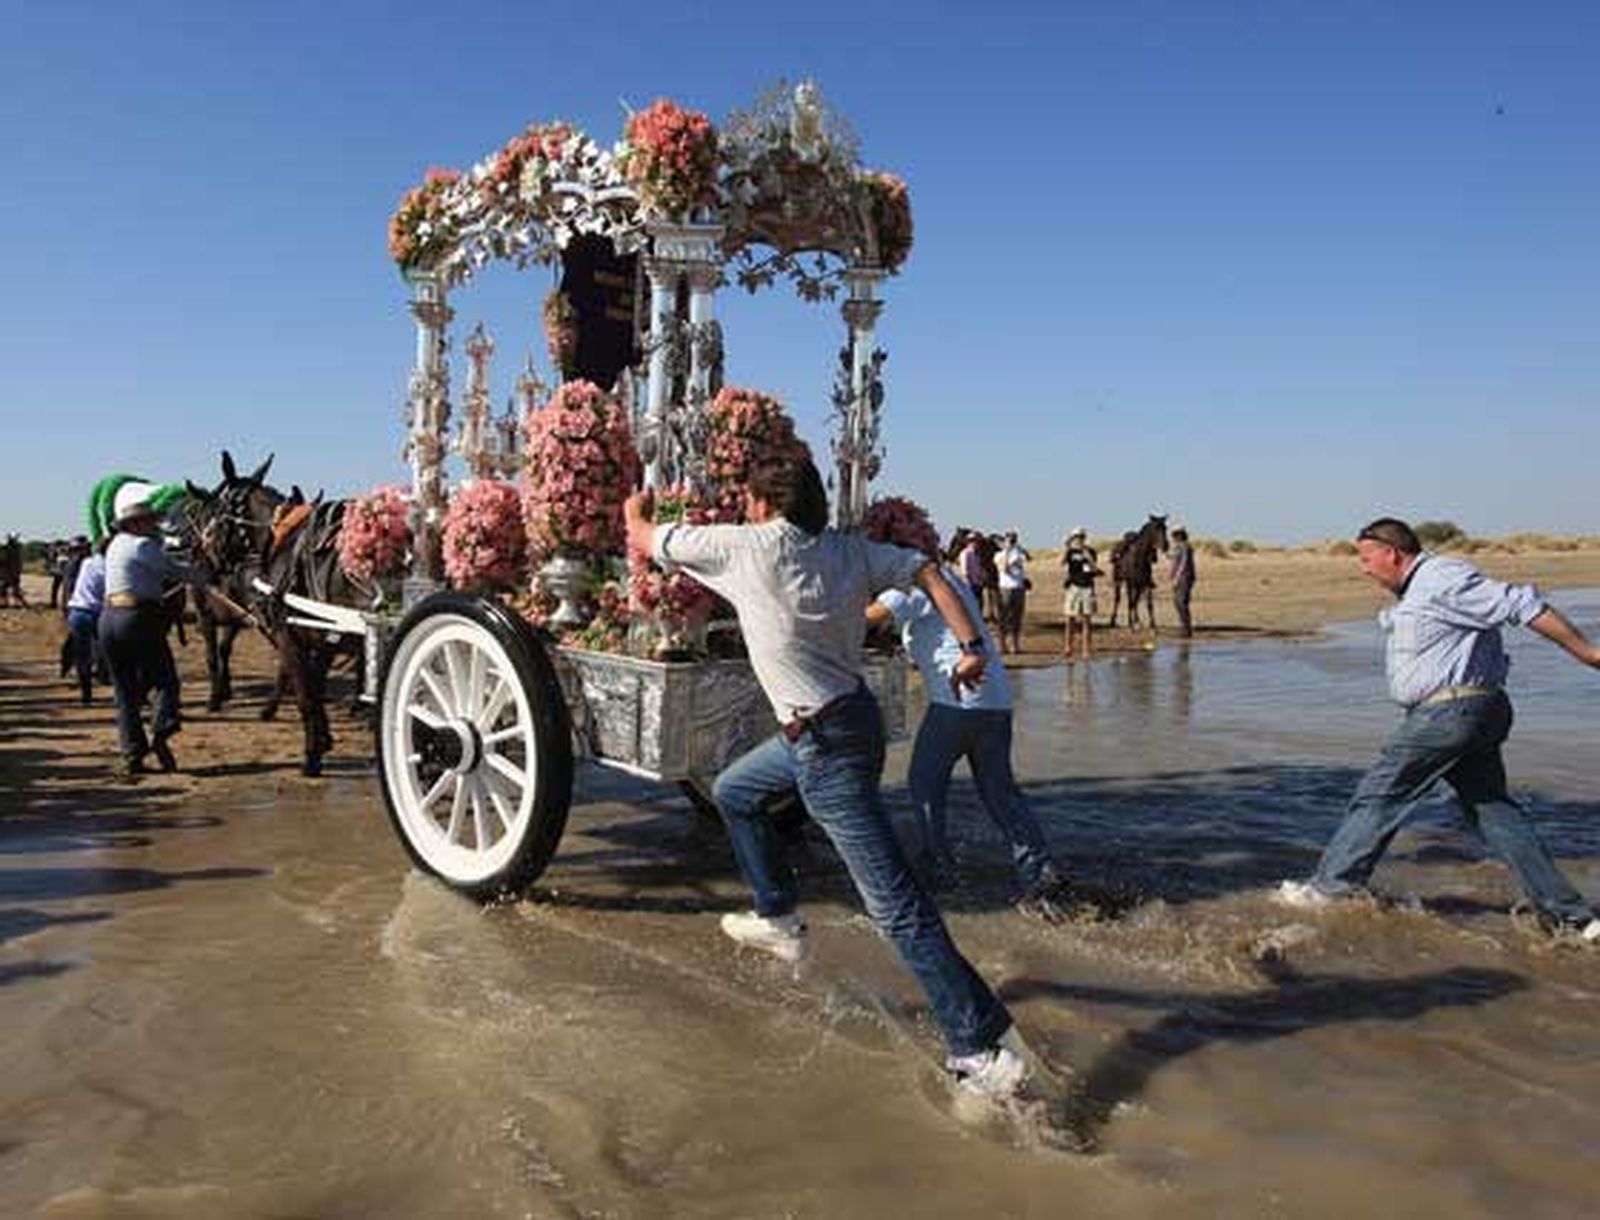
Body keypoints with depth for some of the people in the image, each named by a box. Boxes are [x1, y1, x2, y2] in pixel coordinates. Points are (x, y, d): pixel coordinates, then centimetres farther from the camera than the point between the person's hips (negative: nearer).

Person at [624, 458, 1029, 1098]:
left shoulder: (749, 545, -10)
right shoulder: (848, 549, 6)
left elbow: (643, 539, 1)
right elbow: (927, 570, 0)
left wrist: (637, 511, 24)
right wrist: (971, 645, -1)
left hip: (828, 745, -9)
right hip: (845, 716, 9)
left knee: (895, 903, -5)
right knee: (733, 792, 27)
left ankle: (981, 1048, 0)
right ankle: (780, 919, 39)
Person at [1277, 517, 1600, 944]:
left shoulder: (1443, 579, -13)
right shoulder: (1413, 593, 19)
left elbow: (1523, 606, -14)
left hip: (1451, 710, -10)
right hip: (1472, 713, 10)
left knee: (1379, 794, -2)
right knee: (1493, 809, 10)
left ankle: (1332, 886, 8)